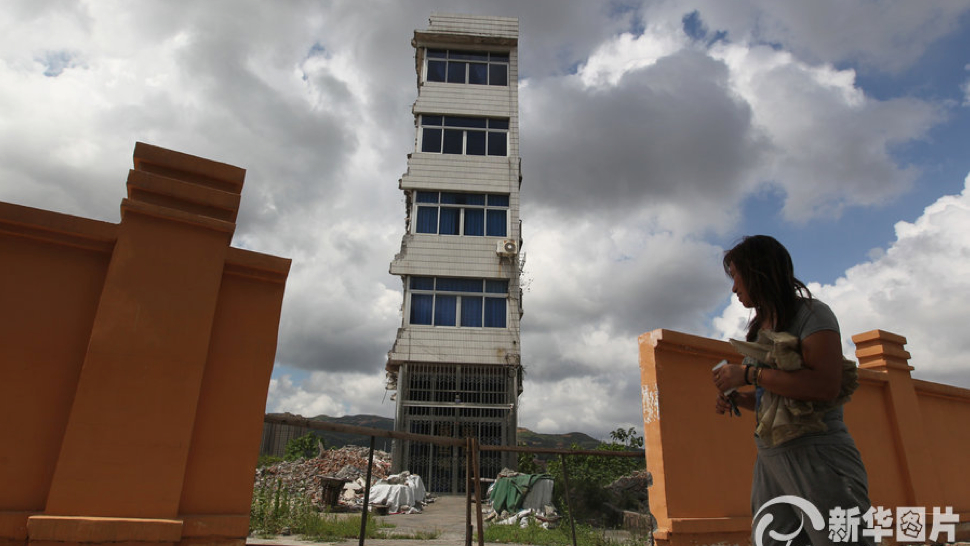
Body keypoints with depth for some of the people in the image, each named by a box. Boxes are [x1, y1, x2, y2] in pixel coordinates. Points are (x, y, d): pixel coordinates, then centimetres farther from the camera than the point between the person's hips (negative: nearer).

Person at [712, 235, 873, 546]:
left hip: (818, 459, -7)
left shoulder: (811, 314, -7)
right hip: (770, 460, 8)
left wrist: (749, 374, -18)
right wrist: (735, 398, 5)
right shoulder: (759, 328, 16)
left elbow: (825, 386, -23)